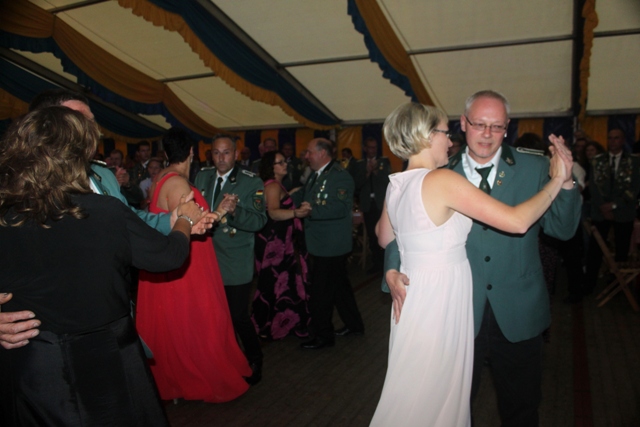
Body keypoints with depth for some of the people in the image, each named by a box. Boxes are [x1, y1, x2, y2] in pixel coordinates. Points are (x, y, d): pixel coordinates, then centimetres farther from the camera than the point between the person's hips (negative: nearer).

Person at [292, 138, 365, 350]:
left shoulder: (340, 176, -17)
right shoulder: (315, 176, 14)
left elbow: (340, 207, -26)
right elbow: (301, 197, 18)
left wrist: (311, 209, -25)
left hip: (331, 245, -10)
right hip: (320, 243, 10)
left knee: (321, 292, 0)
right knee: (340, 286, 20)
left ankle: (323, 336, 16)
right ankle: (354, 324, 36)